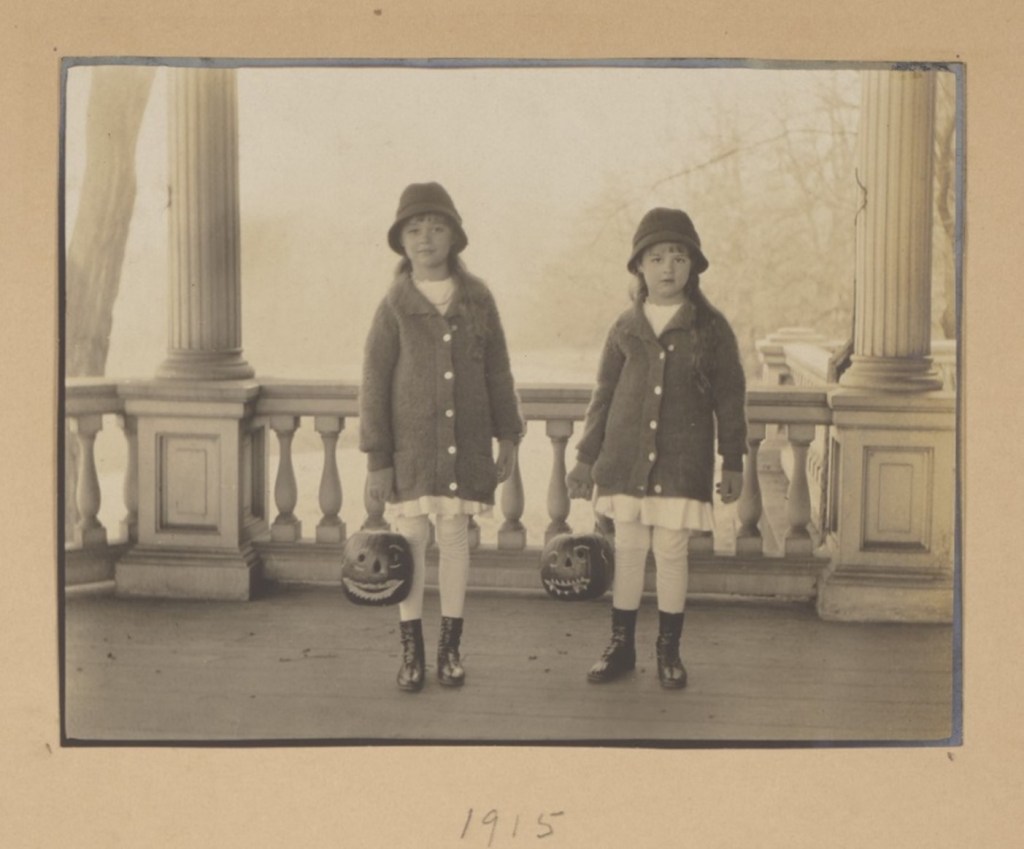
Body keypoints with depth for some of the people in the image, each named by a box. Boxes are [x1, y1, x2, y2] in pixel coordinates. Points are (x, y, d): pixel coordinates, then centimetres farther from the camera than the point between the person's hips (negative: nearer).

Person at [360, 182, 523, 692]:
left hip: (465, 446, 2)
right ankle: (411, 649, 15)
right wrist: (376, 460, -6)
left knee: (455, 537, 8)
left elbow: (497, 372, 9)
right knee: (411, 540, 2)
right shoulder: (394, 307, -4)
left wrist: (507, 435, 8)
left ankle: (450, 647, 19)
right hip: (410, 446, -2)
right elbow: (374, 386, -4)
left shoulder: (478, 300, 3)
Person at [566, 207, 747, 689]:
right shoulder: (626, 328, 5)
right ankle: (621, 645, 21)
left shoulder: (710, 328, 0)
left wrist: (732, 462, 2)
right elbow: (603, 395, 10)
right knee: (628, 550, 8)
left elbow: (730, 397, 3)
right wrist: (586, 458, 9)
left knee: (672, 553, 3)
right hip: (626, 460, 2)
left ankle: (669, 649, 19)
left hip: (682, 463, -2)